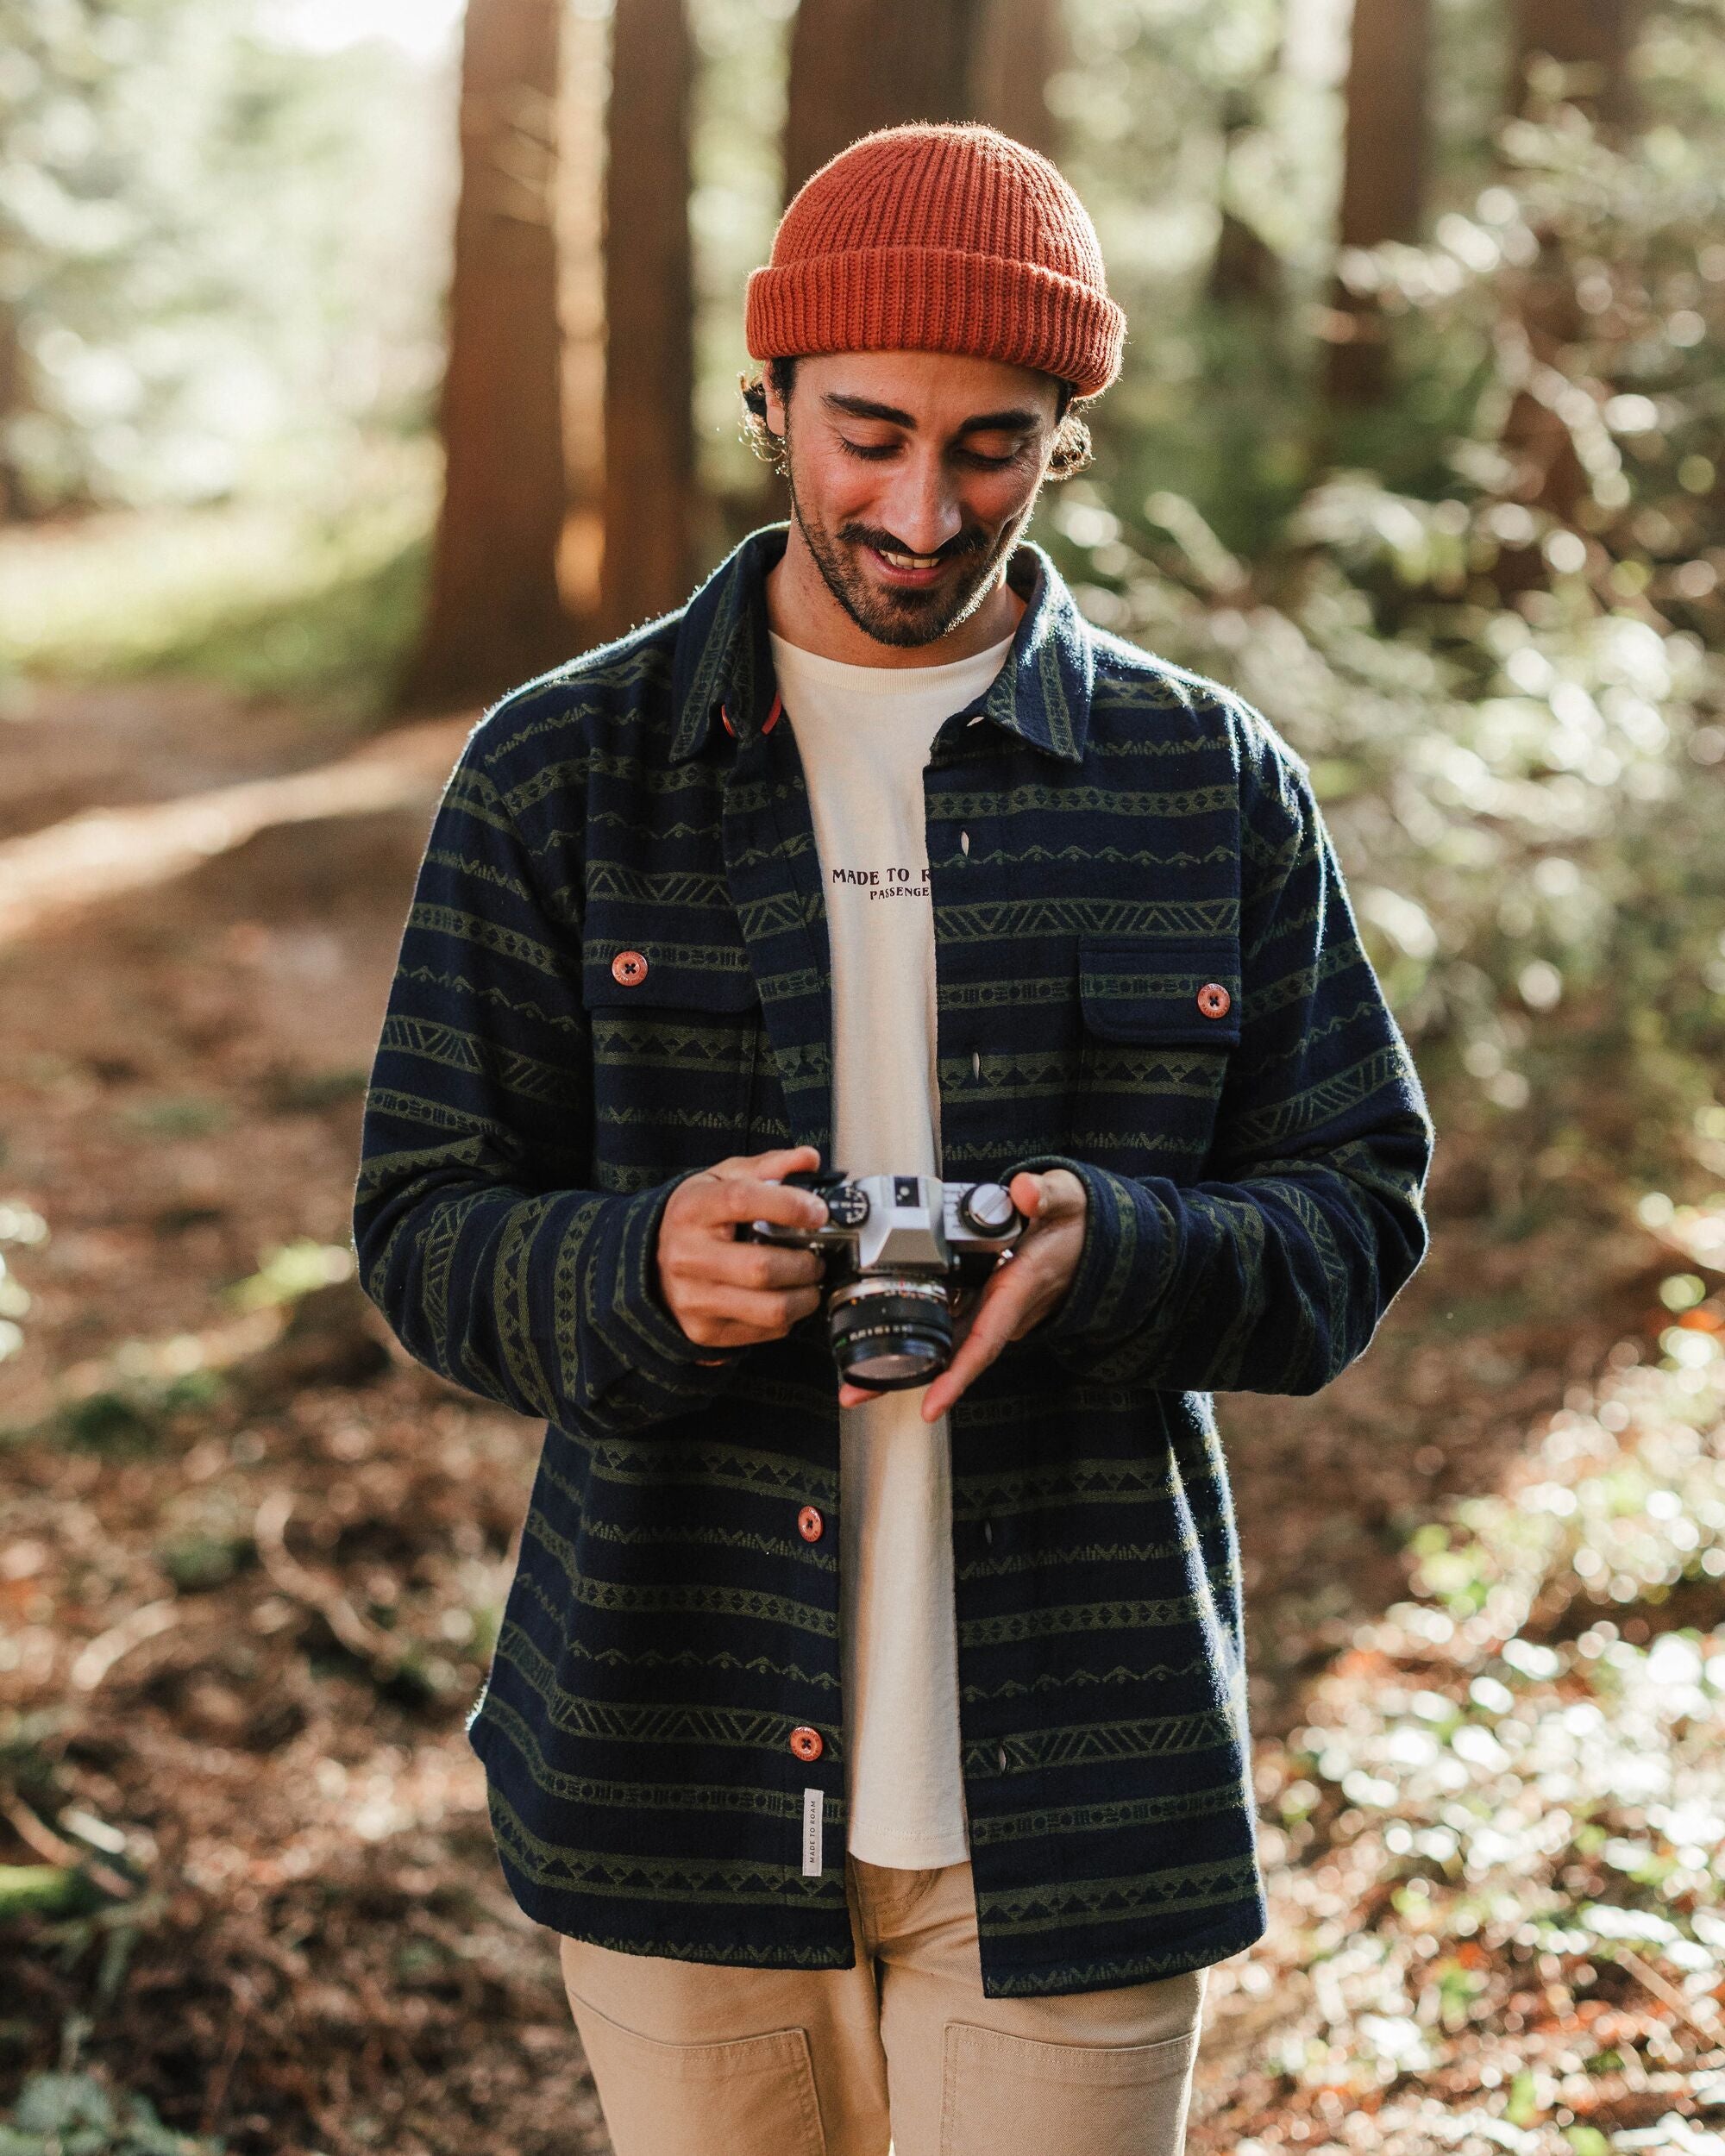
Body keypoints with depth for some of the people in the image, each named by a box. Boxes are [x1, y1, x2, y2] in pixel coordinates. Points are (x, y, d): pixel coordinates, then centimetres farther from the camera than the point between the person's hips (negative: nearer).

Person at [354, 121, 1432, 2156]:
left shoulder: (1211, 784, 3)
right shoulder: (559, 770, 2)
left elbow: (1356, 1218, 4)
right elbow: (426, 1228, 1)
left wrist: (1116, 1252, -18)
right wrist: (644, 1269, -21)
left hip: (1077, 1786, 0)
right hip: (679, 1767, 1)